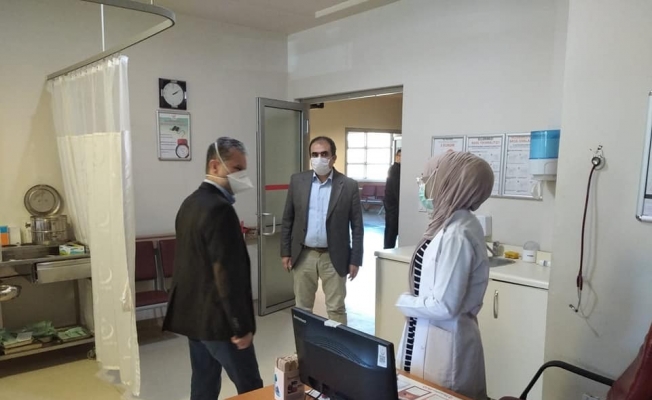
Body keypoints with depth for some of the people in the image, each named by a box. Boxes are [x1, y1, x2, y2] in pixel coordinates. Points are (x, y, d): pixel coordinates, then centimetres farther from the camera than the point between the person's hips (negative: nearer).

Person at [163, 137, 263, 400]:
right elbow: (227, 273, -24)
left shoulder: (191, 202, 9)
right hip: (217, 318, -9)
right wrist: (241, 326, -17)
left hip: (193, 313, 10)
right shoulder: (220, 209, -21)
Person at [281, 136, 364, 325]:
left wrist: (355, 260, -5)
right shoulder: (297, 181, 1)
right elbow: (287, 220, 6)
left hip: (334, 257, -2)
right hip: (303, 255, 2)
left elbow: (357, 226, -3)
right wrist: (286, 252, 3)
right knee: (302, 307, 14)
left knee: (336, 309, 6)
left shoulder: (349, 185, -6)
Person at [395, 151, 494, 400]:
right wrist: (413, 301, -2)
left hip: (442, 342, -9)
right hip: (431, 336, 9)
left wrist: (404, 302, -10)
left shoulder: (456, 234, -25)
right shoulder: (454, 224, 4)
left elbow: (444, 306, -25)